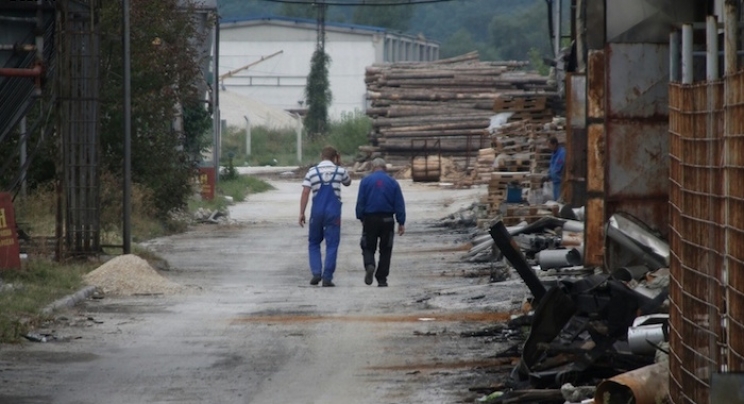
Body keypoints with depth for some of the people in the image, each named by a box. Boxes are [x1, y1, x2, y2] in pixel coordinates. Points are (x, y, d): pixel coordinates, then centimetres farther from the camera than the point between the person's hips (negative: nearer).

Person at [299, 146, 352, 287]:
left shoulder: (312, 171, 1)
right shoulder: (340, 171, 2)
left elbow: (305, 192, -5)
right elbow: (348, 182, 24)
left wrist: (302, 213, -3)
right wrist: (339, 164, 21)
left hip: (317, 211, 1)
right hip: (334, 211, -1)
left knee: (314, 243, 15)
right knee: (332, 245, 3)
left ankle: (316, 273, 1)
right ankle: (327, 277, -3)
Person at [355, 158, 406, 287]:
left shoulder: (365, 181, 0)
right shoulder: (392, 182, 3)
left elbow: (360, 202, -3)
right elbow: (399, 204, 1)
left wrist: (361, 218, 6)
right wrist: (401, 223, 4)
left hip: (370, 219, -1)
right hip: (387, 219, 1)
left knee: (368, 247, 8)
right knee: (385, 250, 9)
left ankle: (369, 265, -23)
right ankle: (382, 279, 7)